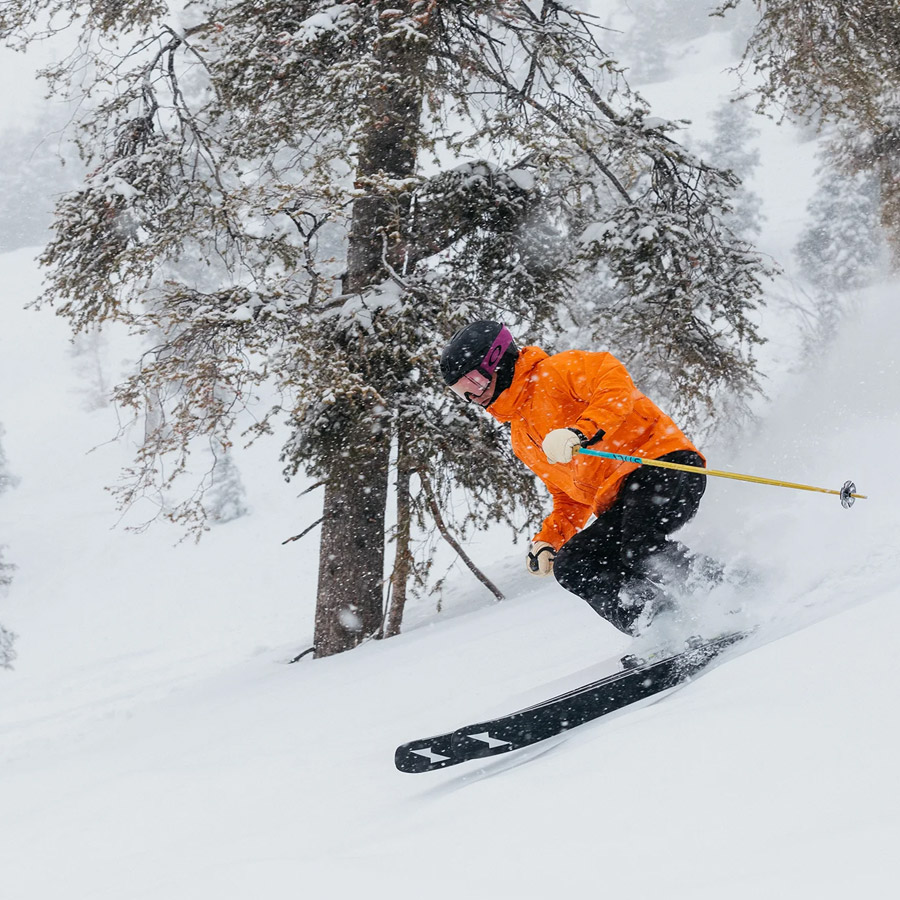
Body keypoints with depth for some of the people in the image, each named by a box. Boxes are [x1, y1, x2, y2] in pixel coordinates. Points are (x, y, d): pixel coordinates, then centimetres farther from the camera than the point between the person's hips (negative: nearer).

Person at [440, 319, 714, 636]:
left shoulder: (555, 371, 0)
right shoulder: (522, 441, 26)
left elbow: (616, 384, -18)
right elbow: (570, 499, 31)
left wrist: (581, 432, -30)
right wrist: (547, 541, 15)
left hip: (666, 466, -9)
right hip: (621, 505, 9)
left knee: (637, 539, -36)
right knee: (570, 566, -12)